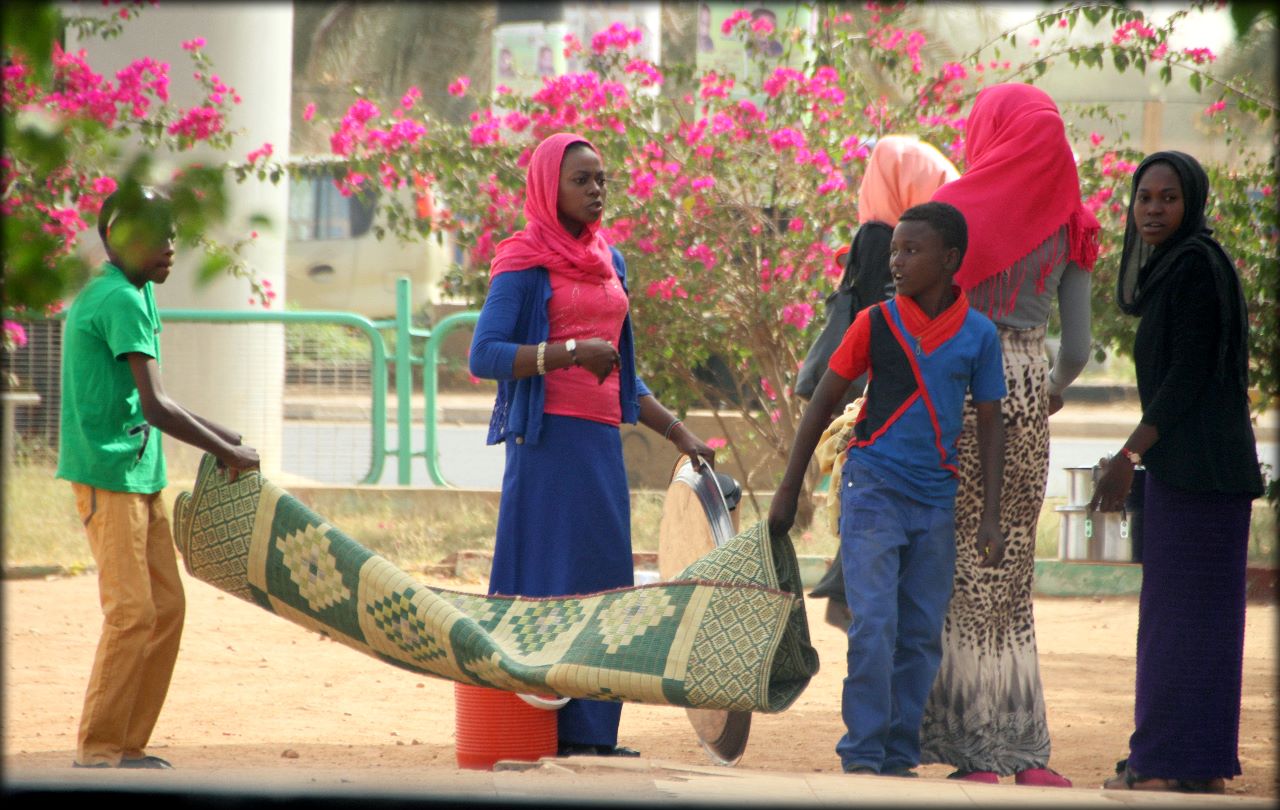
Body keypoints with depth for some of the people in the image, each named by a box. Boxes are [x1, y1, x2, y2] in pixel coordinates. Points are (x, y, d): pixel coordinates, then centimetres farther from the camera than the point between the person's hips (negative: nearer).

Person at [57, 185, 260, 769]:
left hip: (141, 475, 10)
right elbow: (155, 408, -22)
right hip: (107, 473, -10)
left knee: (166, 607, 8)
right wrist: (228, 453, -13)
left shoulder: (138, 294, 15)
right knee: (132, 611, -11)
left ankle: (129, 744, 12)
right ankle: (97, 749, -6)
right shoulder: (120, 301, -17)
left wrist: (224, 439, 18)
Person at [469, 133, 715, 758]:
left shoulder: (607, 261, 17)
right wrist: (571, 351, -22)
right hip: (547, 439, -7)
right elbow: (484, 355, -14)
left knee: (602, 582, 5)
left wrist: (676, 432, 19)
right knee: (547, 576, -7)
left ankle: (588, 732, 9)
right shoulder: (524, 262, -5)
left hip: (601, 441, 7)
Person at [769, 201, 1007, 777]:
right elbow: (822, 404, 5)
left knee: (922, 636, 5)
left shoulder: (979, 335, 1)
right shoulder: (876, 323, -2)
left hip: (935, 501, 2)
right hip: (874, 487, -2)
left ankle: (899, 754, 13)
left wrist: (992, 518, 1)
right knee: (873, 627, -11)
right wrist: (788, 491, 4)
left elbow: (989, 426, 6)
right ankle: (862, 754, -6)